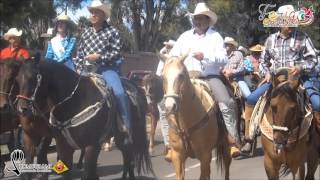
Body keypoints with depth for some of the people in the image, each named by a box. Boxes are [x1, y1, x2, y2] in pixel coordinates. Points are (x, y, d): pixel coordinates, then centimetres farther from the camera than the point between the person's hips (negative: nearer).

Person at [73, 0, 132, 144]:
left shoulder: (112, 32, 0)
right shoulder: (86, 33, 14)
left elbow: (117, 53, -6)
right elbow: (79, 54, 16)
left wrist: (99, 57, -16)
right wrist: (79, 70, 2)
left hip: (105, 69, -5)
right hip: (87, 70, 5)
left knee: (120, 93, -28)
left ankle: (126, 128, -24)